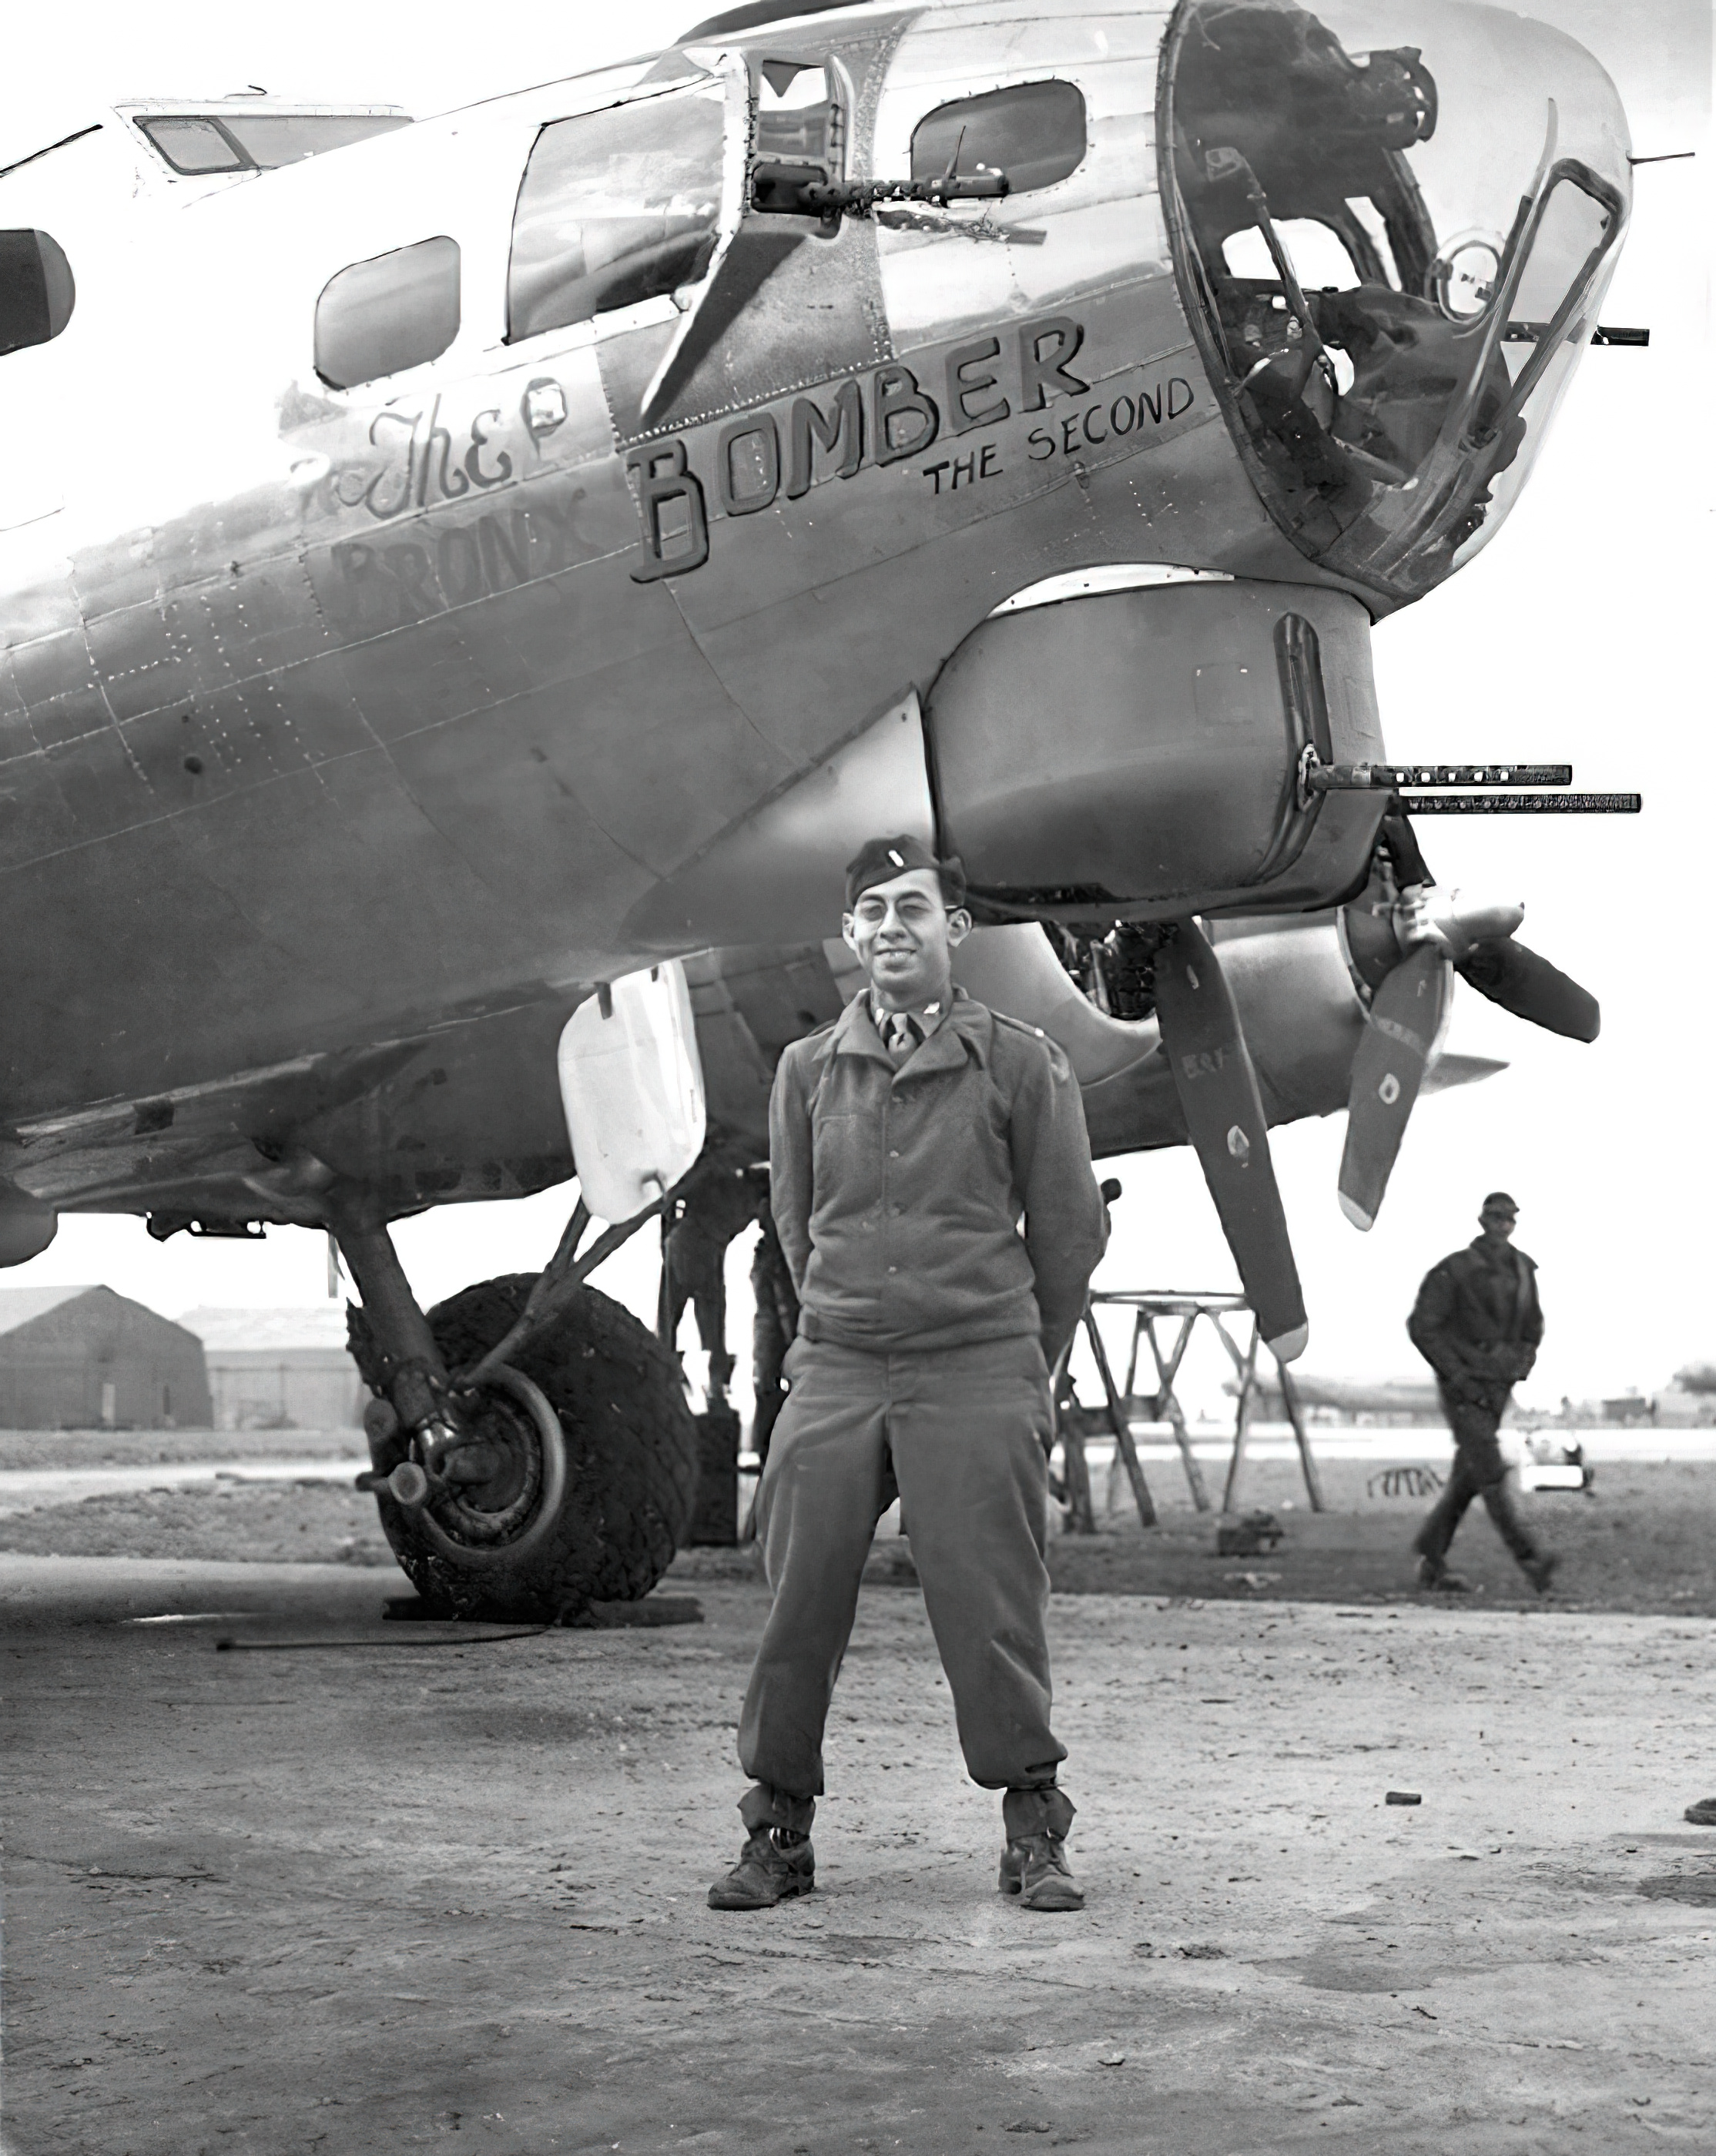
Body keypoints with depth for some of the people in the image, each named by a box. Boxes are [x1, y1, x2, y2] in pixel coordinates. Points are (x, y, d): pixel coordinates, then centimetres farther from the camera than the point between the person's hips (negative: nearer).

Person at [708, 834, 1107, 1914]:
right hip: (836, 1374, 3)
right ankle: (778, 1831, 11)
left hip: (979, 1371, -3)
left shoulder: (1020, 1064, 1)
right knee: (799, 1603, 1)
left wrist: (1022, 1361, 13)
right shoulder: (808, 1071, 9)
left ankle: (1036, 1831, 9)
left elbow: (1068, 1227, 7)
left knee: (990, 1607, -2)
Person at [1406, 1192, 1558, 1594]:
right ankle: (1529, 1558, -22)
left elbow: (1533, 1327, 23)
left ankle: (1431, 1560, 19)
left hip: (1497, 1387, 7)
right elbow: (1421, 1326, -11)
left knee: (1467, 1478, 9)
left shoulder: (1522, 1270, 9)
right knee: (1490, 1470, -14)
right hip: (1462, 1385, -7)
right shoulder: (1454, 1271, -10)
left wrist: (1522, 1366, 8)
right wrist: (1459, 1375, -16)